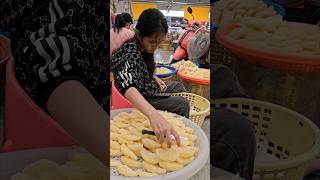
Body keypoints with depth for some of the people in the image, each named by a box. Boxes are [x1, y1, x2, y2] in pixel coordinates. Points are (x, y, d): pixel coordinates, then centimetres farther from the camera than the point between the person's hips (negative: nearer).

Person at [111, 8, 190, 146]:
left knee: (178, 86, 21)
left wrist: (156, 79, -2)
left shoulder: (144, 48, -6)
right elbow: (125, 84, -53)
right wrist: (153, 114, -67)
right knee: (182, 104, -13)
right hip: (140, 101, -9)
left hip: (151, 90, 9)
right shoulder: (130, 53, -32)